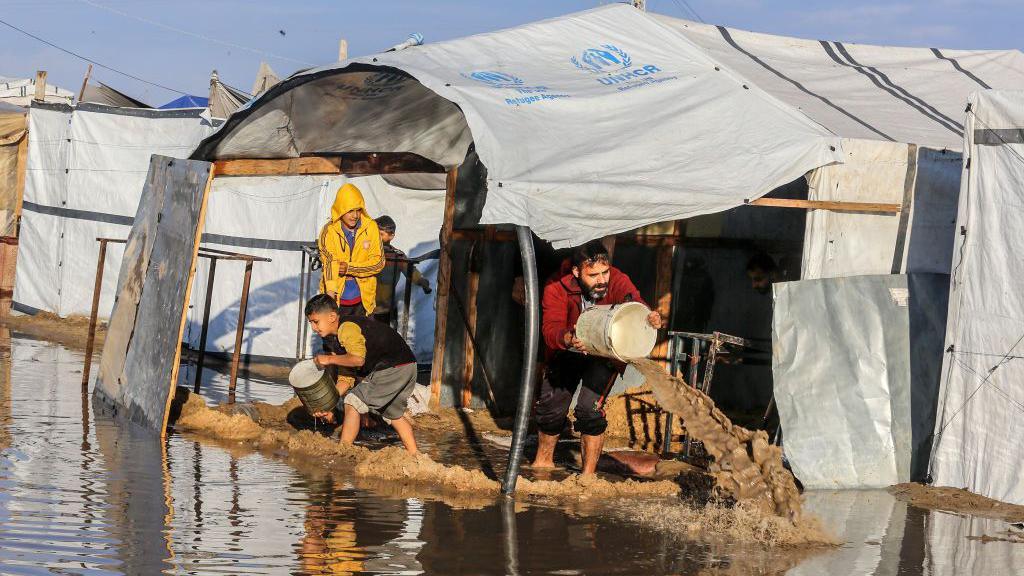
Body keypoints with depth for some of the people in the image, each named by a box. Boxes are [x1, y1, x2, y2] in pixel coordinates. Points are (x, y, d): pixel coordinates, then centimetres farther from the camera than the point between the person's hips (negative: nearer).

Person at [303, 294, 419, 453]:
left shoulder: (347, 328, -18)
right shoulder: (333, 339, 13)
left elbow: (358, 359, -34)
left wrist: (329, 359, -22)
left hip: (394, 367, -11)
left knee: (353, 402, -10)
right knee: (393, 414, 26)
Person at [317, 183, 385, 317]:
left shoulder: (371, 227, -2)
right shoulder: (329, 230, -7)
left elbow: (378, 262, -4)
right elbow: (328, 263, -17)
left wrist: (349, 268, -15)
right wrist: (330, 290, -32)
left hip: (363, 299, 2)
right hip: (336, 298, -2)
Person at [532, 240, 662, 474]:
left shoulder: (618, 281, -29)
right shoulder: (557, 289, -28)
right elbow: (550, 328, -38)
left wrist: (651, 319, -71)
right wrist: (568, 339, -62)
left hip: (605, 355, -2)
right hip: (567, 353, 2)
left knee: (590, 408, -18)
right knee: (550, 406, 7)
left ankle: (589, 473, -2)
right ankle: (544, 460, 36)